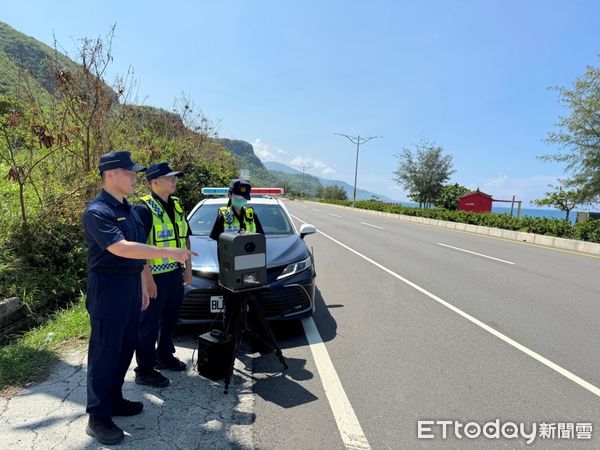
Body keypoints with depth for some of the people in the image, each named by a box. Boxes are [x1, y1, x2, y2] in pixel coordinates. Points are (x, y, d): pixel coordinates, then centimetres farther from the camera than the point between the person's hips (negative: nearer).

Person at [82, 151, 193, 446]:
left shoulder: (129, 209, 12)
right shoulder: (97, 211, -15)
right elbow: (121, 248, -28)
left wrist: (143, 285, 16)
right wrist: (168, 253, -29)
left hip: (131, 285, 8)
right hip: (108, 287, -8)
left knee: (126, 346, 15)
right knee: (105, 351, 1)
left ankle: (114, 400, 31)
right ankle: (98, 417, 14)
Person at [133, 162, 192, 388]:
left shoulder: (176, 206, 10)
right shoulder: (144, 208, -15)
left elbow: (185, 238, 18)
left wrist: (188, 267, 15)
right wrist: (147, 278, -21)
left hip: (175, 274, 8)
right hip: (155, 276, -8)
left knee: (170, 319, 20)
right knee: (149, 325, 3)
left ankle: (164, 357, 39)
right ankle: (144, 371, 17)